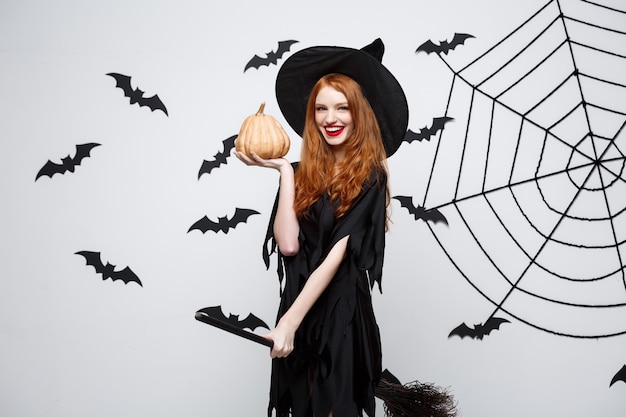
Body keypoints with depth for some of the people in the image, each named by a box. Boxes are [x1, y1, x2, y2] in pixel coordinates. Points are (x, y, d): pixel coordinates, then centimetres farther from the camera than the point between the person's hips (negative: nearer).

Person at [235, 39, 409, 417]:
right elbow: (288, 243, -10)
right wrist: (284, 170, -8)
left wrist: (289, 321, -19)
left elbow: (337, 256, -15)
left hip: (342, 313, -4)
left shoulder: (368, 178, -8)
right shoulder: (304, 174, 3)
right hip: (298, 309, 4)